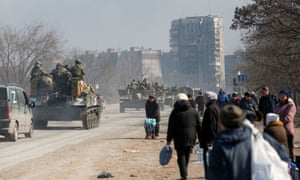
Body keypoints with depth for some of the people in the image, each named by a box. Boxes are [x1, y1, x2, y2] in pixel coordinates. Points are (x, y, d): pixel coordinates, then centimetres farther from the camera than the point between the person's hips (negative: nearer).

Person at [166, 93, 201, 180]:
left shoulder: (175, 112, -3)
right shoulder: (193, 111, 4)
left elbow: (171, 127, -3)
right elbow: (199, 126, 6)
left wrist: (169, 140, 3)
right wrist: (200, 138, 12)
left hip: (179, 139, -3)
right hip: (191, 138, 3)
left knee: (181, 156, 2)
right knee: (187, 155, 16)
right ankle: (184, 173, 25)